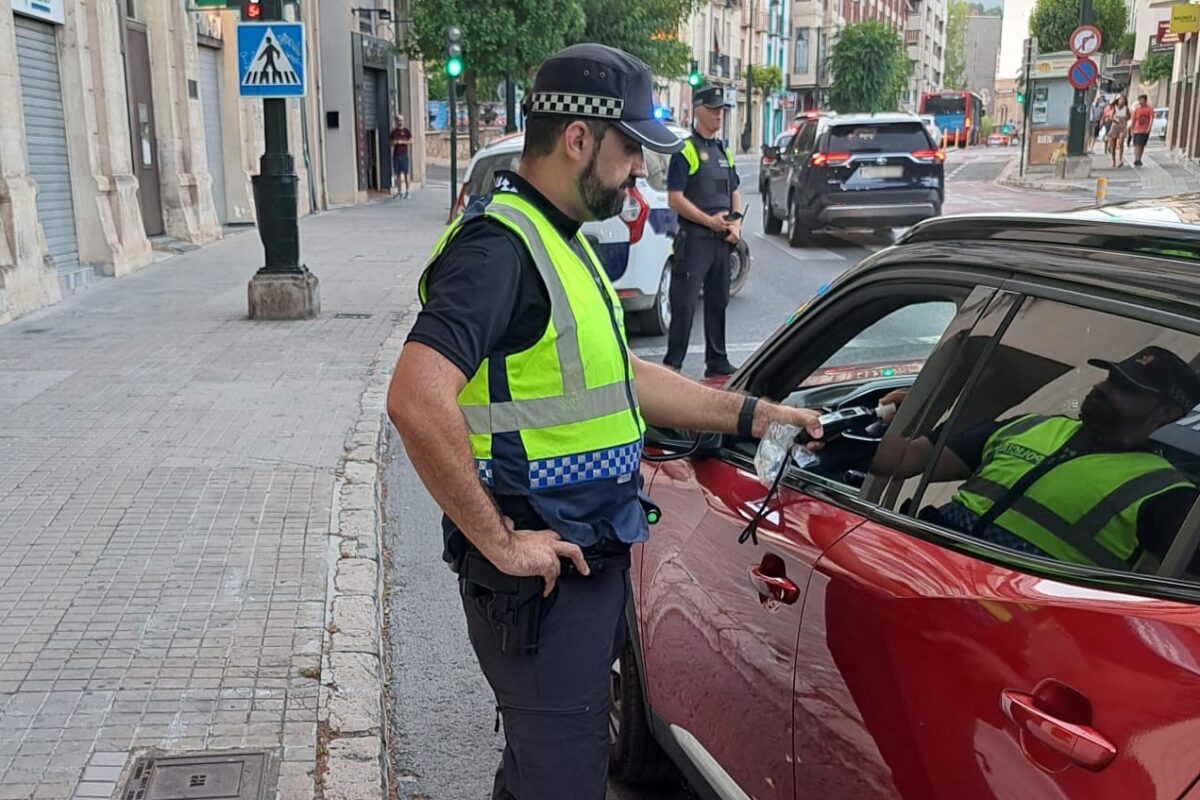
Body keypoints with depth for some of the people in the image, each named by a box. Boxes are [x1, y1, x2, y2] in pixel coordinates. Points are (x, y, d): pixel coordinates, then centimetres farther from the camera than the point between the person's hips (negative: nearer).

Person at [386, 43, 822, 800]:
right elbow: (417, 400, -31)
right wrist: (500, 542, -25)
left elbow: (621, 374, 20)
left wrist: (749, 414, 16)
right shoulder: (501, 244, -19)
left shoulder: (563, 241, 13)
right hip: (542, 575, -9)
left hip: (592, 557, 9)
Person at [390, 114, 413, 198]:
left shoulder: (406, 131, 1)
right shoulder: (394, 132, 11)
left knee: (406, 174, -3)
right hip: (396, 155, 4)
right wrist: (394, 143, -6)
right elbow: (391, 143, 16)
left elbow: (411, 141, -3)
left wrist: (402, 142, -13)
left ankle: (407, 192, 1)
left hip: (404, 155, -4)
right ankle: (399, 191, 12)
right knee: (397, 174, 6)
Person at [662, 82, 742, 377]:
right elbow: (675, 199, -13)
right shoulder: (686, 150, -7)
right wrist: (709, 220, -18)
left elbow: (734, 192, 22)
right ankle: (672, 364, -1)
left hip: (722, 240, 8)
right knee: (684, 303, -7)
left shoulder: (724, 151, 17)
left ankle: (717, 361, 22)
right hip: (693, 239, -7)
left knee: (718, 301, 13)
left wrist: (735, 222, 4)